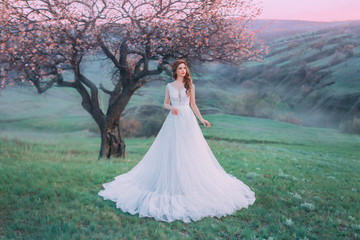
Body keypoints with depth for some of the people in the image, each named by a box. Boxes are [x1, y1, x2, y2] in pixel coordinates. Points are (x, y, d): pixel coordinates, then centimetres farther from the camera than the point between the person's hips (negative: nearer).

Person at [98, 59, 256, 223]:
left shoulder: (190, 85, 7)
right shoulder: (169, 86, 8)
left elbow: (193, 105, 10)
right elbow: (165, 104, 13)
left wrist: (202, 119, 1)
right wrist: (171, 108, -10)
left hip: (188, 121, 0)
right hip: (173, 121, 1)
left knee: (190, 152, -2)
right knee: (171, 153, -1)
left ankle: (192, 184, 9)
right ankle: (171, 184, 8)